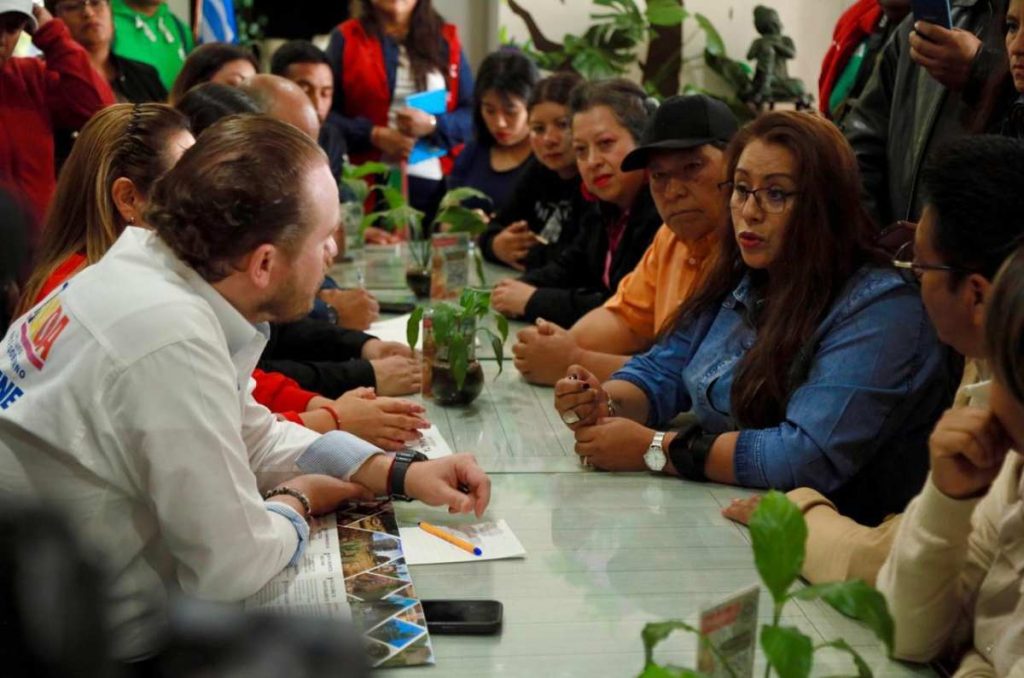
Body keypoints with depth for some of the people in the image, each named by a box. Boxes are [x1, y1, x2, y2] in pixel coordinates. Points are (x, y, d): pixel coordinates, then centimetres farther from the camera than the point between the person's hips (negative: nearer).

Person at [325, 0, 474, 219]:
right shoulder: (346, 38, 6)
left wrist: (433, 125, -11)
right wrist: (374, 135, -12)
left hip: (437, 183, 2)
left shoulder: (445, 39, 12)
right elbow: (324, 113, 2)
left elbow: (473, 114, 8)